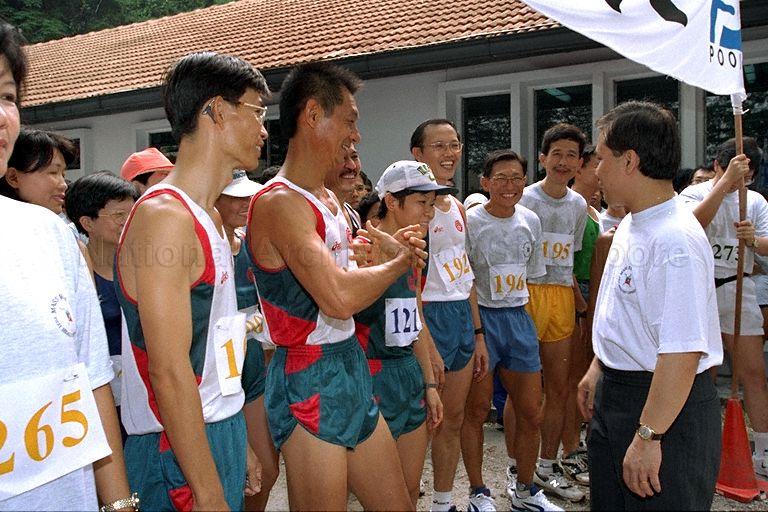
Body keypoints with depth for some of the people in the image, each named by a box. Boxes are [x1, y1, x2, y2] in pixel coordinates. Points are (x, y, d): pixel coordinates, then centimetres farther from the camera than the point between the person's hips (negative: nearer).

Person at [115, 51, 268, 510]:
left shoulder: (210, 217, 11)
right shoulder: (164, 217, -19)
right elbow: (169, 372, -23)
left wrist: (238, 444, 15)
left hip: (221, 429, 9)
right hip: (182, 448, -9)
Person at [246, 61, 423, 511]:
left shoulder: (330, 200, 13)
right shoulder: (279, 202, -17)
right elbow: (339, 298, -28)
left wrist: (388, 249, 2)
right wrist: (401, 262, -11)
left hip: (353, 370, 9)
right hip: (309, 383, -9)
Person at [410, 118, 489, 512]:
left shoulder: (457, 207, 13)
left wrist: (478, 334, 16)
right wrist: (427, 345, -20)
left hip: (463, 317, 8)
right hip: (429, 317, -8)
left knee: (454, 418, 17)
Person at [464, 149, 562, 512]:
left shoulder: (530, 221, 6)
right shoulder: (470, 222, -10)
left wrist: (522, 314, 12)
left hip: (519, 316, 5)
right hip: (481, 318, -5)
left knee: (531, 414, 10)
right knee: (477, 411, 4)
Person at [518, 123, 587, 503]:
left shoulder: (578, 205, 12)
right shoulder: (524, 199, -5)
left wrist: (580, 301, 14)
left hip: (562, 298, 6)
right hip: (527, 294, -5)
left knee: (559, 388, 10)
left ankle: (547, 467, 24)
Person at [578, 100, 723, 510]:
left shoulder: (676, 240, -25)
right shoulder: (629, 226, 7)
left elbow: (682, 354, -29)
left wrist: (648, 436, -25)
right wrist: (598, 370, 21)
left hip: (667, 406, -9)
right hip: (615, 393, 9)